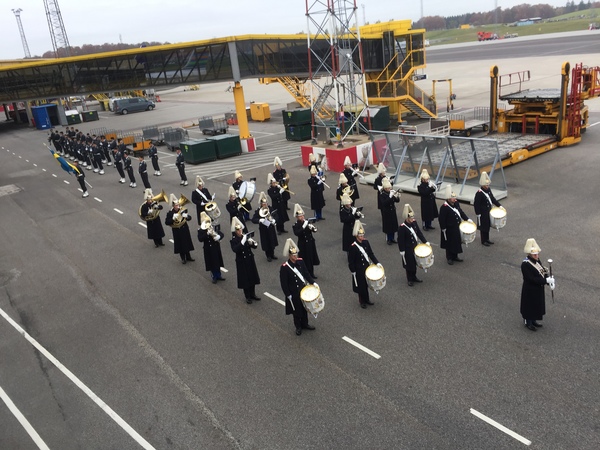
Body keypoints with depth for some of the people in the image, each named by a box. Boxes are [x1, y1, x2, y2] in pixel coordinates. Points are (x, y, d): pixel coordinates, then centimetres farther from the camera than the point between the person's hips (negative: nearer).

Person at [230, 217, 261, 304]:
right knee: (245, 279, 4)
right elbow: (235, 250, -29)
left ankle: (253, 294, 32)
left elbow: (255, 246, -2)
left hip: (250, 260, 4)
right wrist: (242, 242, -35)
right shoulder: (234, 240, -12)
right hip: (242, 262, -4)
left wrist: (252, 243, -24)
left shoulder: (246, 236, -2)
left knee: (252, 277, 14)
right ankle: (248, 297, 20)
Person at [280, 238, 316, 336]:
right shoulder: (284, 267, -23)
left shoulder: (300, 262, -7)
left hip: (303, 290, 5)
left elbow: (306, 274, 4)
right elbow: (283, 283, -17)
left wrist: (313, 282, -5)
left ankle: (305, 324, 43)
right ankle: (298, 327, 35)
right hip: (294, 293, -5)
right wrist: (288, 295, -15)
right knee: (296, 310, 13)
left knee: (304, 308, 21)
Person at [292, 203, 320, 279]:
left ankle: (311, 273, 29)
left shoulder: (307, 221, 3)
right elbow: (297, 233, -28)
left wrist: (313, 228, -21)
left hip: (311, 243, 5)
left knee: (311, 258, 15)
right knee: (305, 260, -1)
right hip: (303, 245, -5)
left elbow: (314, 230, 2)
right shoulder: (296, 225, -11)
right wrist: (303, 227, -34)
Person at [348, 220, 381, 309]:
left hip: (367, 267, 6)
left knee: (366, 284, 19)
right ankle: (362, 301, 28)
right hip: (359, 270, -6)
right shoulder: (353, 246, -22)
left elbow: (371, 254, 5)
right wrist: (353, 271, -13)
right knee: (361, 285, 8)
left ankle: (366, 299, 37)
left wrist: (377, 263, -4)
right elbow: (351, 260, -16)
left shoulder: (366, 242, -3)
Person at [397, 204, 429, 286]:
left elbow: (419, 232, 5)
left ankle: (414, 277, 38)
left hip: (415, 246, 6)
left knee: (415, 262, 20)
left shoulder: (414, 222, -5)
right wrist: (402, 251, -15)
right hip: (408, 249, -6)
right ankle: (410, 279, 26)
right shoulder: (402, 227, -24)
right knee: (409, 263, 8)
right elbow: (400, 240, -18)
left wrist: (425, 242, 1)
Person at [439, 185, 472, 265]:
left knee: (457, 242, 19)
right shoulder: (444, 207, -26)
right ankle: (449, 258, 25)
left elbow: (461, 212, 12)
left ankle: (455, 256, 35)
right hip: (449, 229, -7)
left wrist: (467, 219, 6)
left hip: (457, 228, 8)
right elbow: (441, 219, -21)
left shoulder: (456, 203, -2)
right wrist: (443, 229, -17)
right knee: (450, 243, 8)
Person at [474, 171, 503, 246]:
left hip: (489, 212, 8)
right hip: (483, 213, -8)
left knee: (488, 225, 18)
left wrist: (499, 205, 8)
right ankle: (483, 241, 17)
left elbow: (492, 198, 14)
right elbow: (476, 204, -20)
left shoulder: (488, 190, 1)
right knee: (483, 226, 4)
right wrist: (478, 214, -19)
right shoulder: (479, 193, -23)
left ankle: (487, 239, 32)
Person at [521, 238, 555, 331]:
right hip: (530, 291, -8)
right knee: (530, 305, 10)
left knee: (537, 305, 22)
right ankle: (528, 323, 29)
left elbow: (544, 272, 1)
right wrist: (546, 280, -29)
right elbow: (532, 279, -29)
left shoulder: (536, 261, -1)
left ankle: (533, 321, 41)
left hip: (538, 289, 8)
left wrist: (550, 279, -17)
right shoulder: (525, 264, -27)